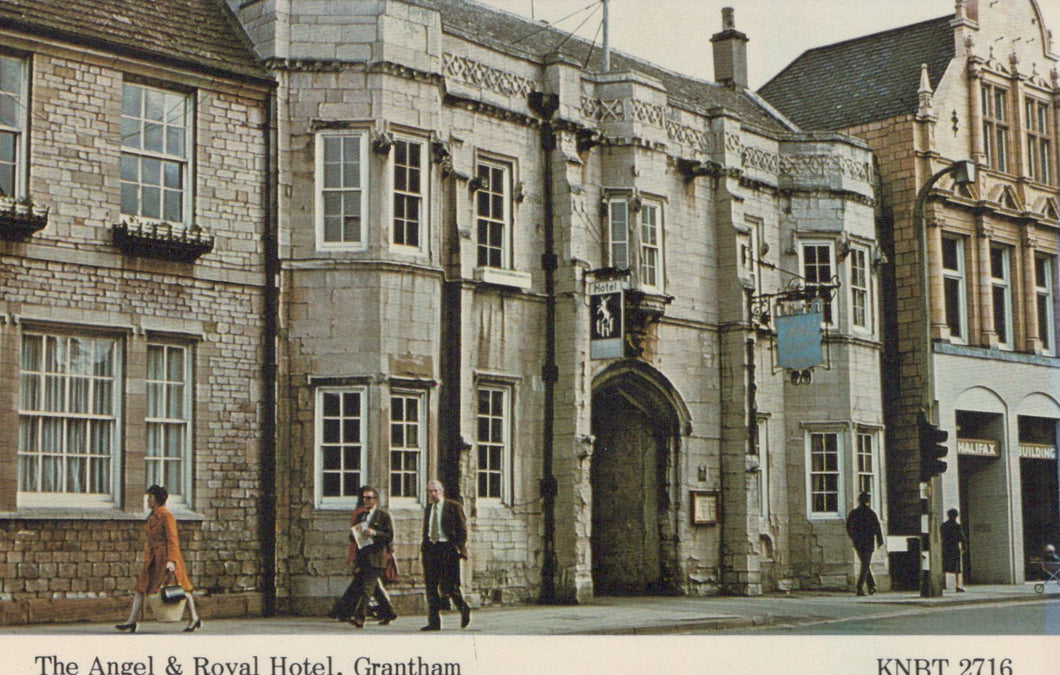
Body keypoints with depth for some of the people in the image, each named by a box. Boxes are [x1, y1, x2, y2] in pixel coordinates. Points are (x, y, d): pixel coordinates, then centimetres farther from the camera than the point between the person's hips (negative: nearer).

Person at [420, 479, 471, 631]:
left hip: (448, 548, -6)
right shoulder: (428, 509, 16)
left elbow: (462, 529, -3)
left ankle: (464, 608, 20)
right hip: (431, 549, 6)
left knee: (448, 586, -7)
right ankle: (434, 622, 4)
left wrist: (460, 548, -12)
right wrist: (424, 546, 12)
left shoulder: (454, 507, -1)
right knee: (431, 586, 1)